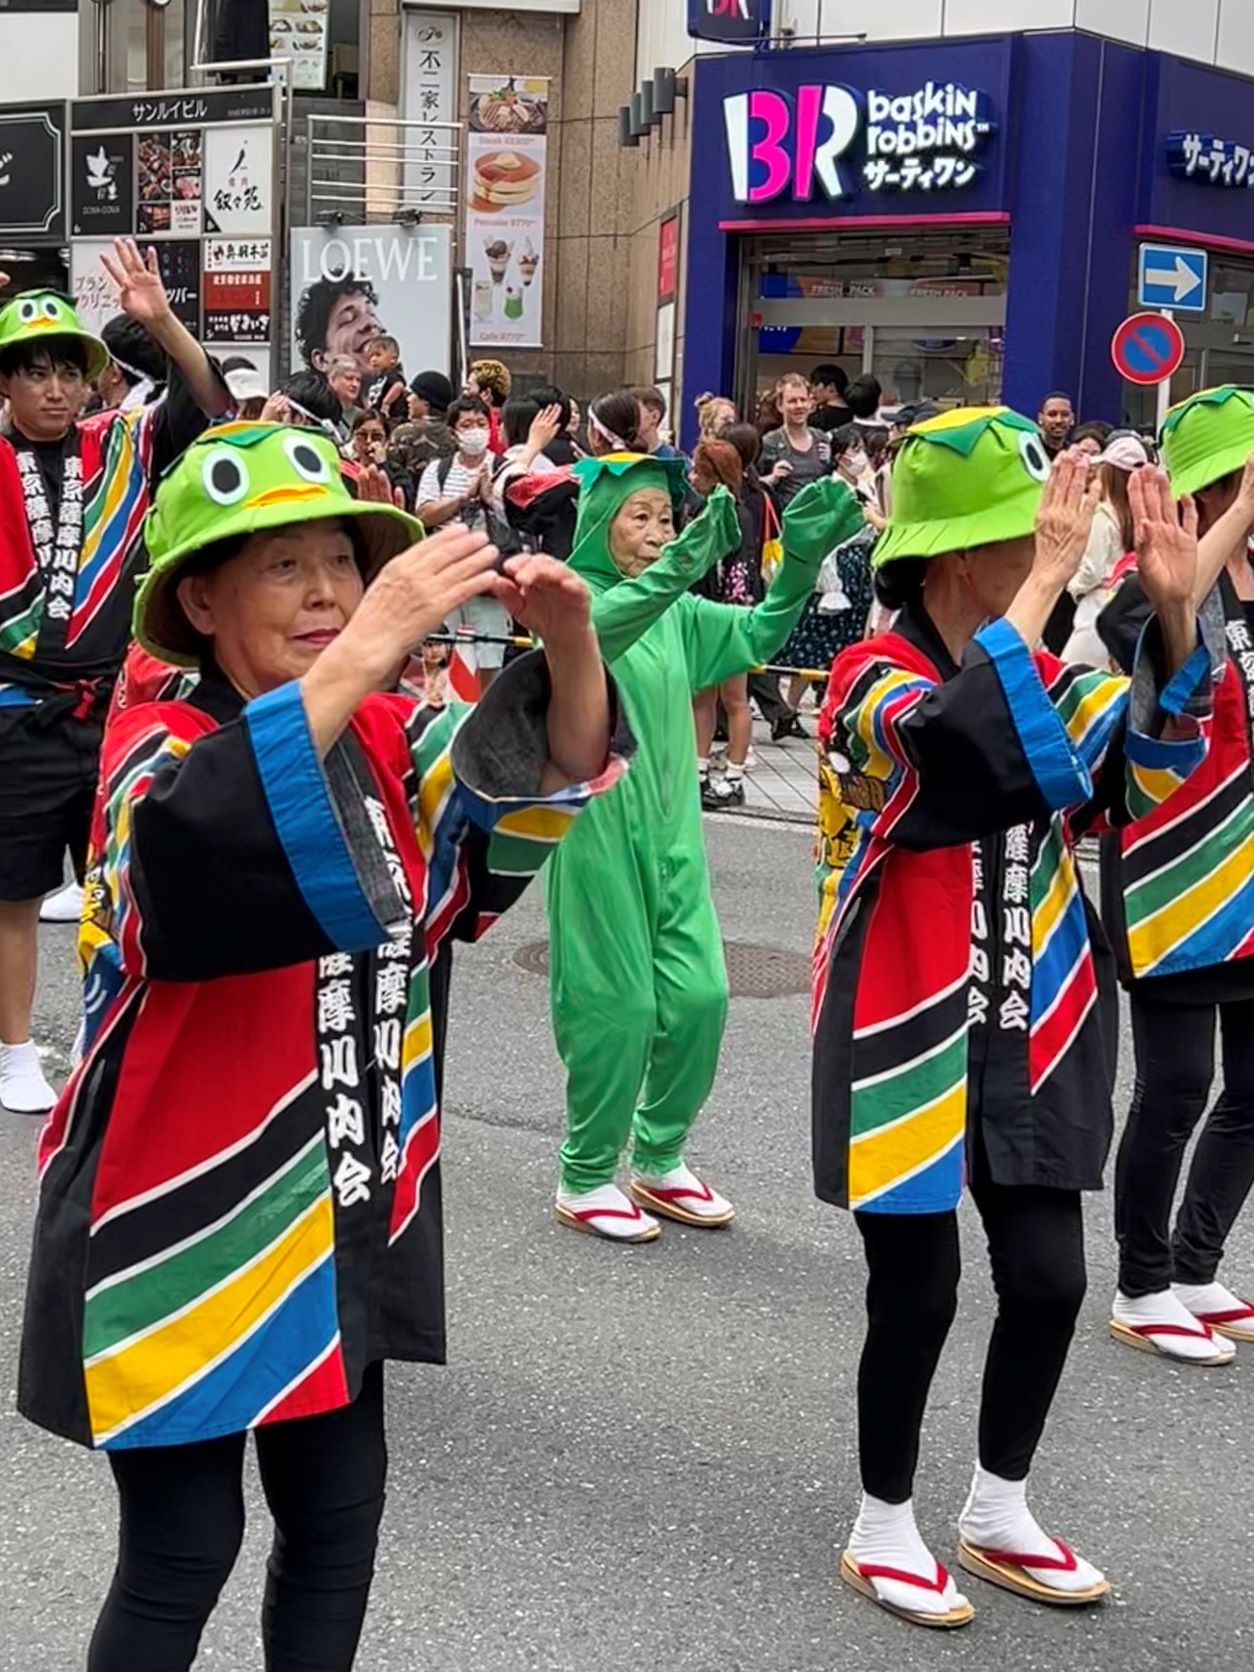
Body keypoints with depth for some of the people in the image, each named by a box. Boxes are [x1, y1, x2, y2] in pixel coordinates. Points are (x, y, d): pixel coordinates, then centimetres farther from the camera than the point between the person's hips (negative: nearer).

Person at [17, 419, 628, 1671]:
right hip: (186, 1209, -6)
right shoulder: (156, 750, -16)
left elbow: (558, 764, -8)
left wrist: (569, 635, -28)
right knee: (182, 1550, 4)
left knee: (338, 1513, 17)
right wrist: (373, 645, -44)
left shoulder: (389, 740, 2)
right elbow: (195, 842, -39)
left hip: (342, 1205, 6)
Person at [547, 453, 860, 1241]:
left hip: (670, 827, 6)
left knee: (700, 994, 5)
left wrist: (799, 561, -17)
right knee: (616, 1005, -1)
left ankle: (658, 1160, 24)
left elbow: (756, 634, 0)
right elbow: (604, 624, -30)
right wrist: (688, 557, -45)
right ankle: (586, 1179, 15)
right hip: (598, 826, -6)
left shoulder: (677, 610, 11)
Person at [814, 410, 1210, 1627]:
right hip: (912, 1031, -6)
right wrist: (1047, 584, -35)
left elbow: (1149, 761, -4)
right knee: (918, 1290, 2)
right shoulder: (875, 679, -14)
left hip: (1030, 1031, 6)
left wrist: (1175, 612, -17)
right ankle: (884, 1528, 25)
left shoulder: (1042, 675, 6)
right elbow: (961, 743, -36)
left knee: (1048, 1280, 9)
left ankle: (998, 1516, 30)